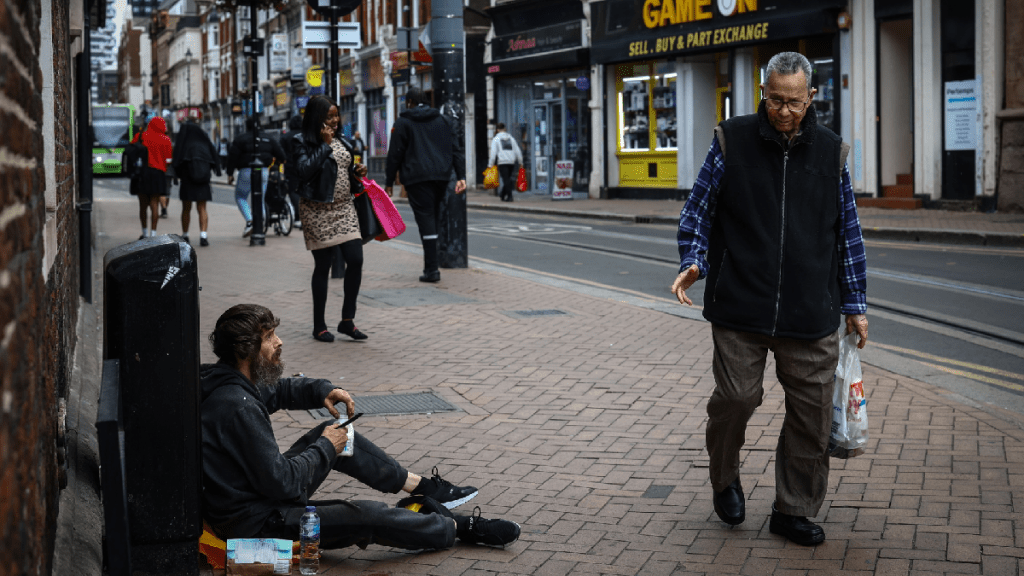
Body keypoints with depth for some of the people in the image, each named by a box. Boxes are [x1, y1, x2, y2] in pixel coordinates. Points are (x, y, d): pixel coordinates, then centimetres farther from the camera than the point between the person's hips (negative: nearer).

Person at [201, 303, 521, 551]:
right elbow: (283, 483, -28)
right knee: (368, 516, -16)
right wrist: (324, 448, -12)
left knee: (334, 435, 16)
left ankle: (422, 488, 23)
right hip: (256, 522, -11)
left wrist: (322, 391, 5)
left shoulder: (224, 382, 1)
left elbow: (276, 391, 23)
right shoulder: (239, 408, -30)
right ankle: (458, 528, 5)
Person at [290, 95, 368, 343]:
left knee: (355, 259, -4)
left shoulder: (340, 141, 14)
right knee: (323, 266, 0)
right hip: (318, 211, -6)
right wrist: (324, 144, -17)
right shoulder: (302, 142, -7)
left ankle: (347, 320, 8)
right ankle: (319, 326, 12)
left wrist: (356, 170, 5)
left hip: (344, 207, 6)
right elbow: (304, 171, -21)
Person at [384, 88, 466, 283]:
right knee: (434, 217, 16)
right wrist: (461, 176, 5)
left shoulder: (403, 123, 3)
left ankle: (431, 269, -13)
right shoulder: (441, 120, 16)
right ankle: (431, 265, 18)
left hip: (417, 179, -5)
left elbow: (395, 155, 0)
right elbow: (456, 149, 9)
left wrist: (389, 182, 6)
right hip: (441, 176, 5)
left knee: (425, 219, -8)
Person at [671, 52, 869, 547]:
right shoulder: (731, 142, 2)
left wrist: (855, 304, 15)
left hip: (811, 316, 2)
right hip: (740, 307, -2)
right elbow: (698, 210, 7)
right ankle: (724, 479, 25)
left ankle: (794, 510, 19)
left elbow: (848, 233, 15)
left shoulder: (831, 152, 8)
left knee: (811, 412, 3)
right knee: (736, 397, -5)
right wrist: (693, 262, -10)